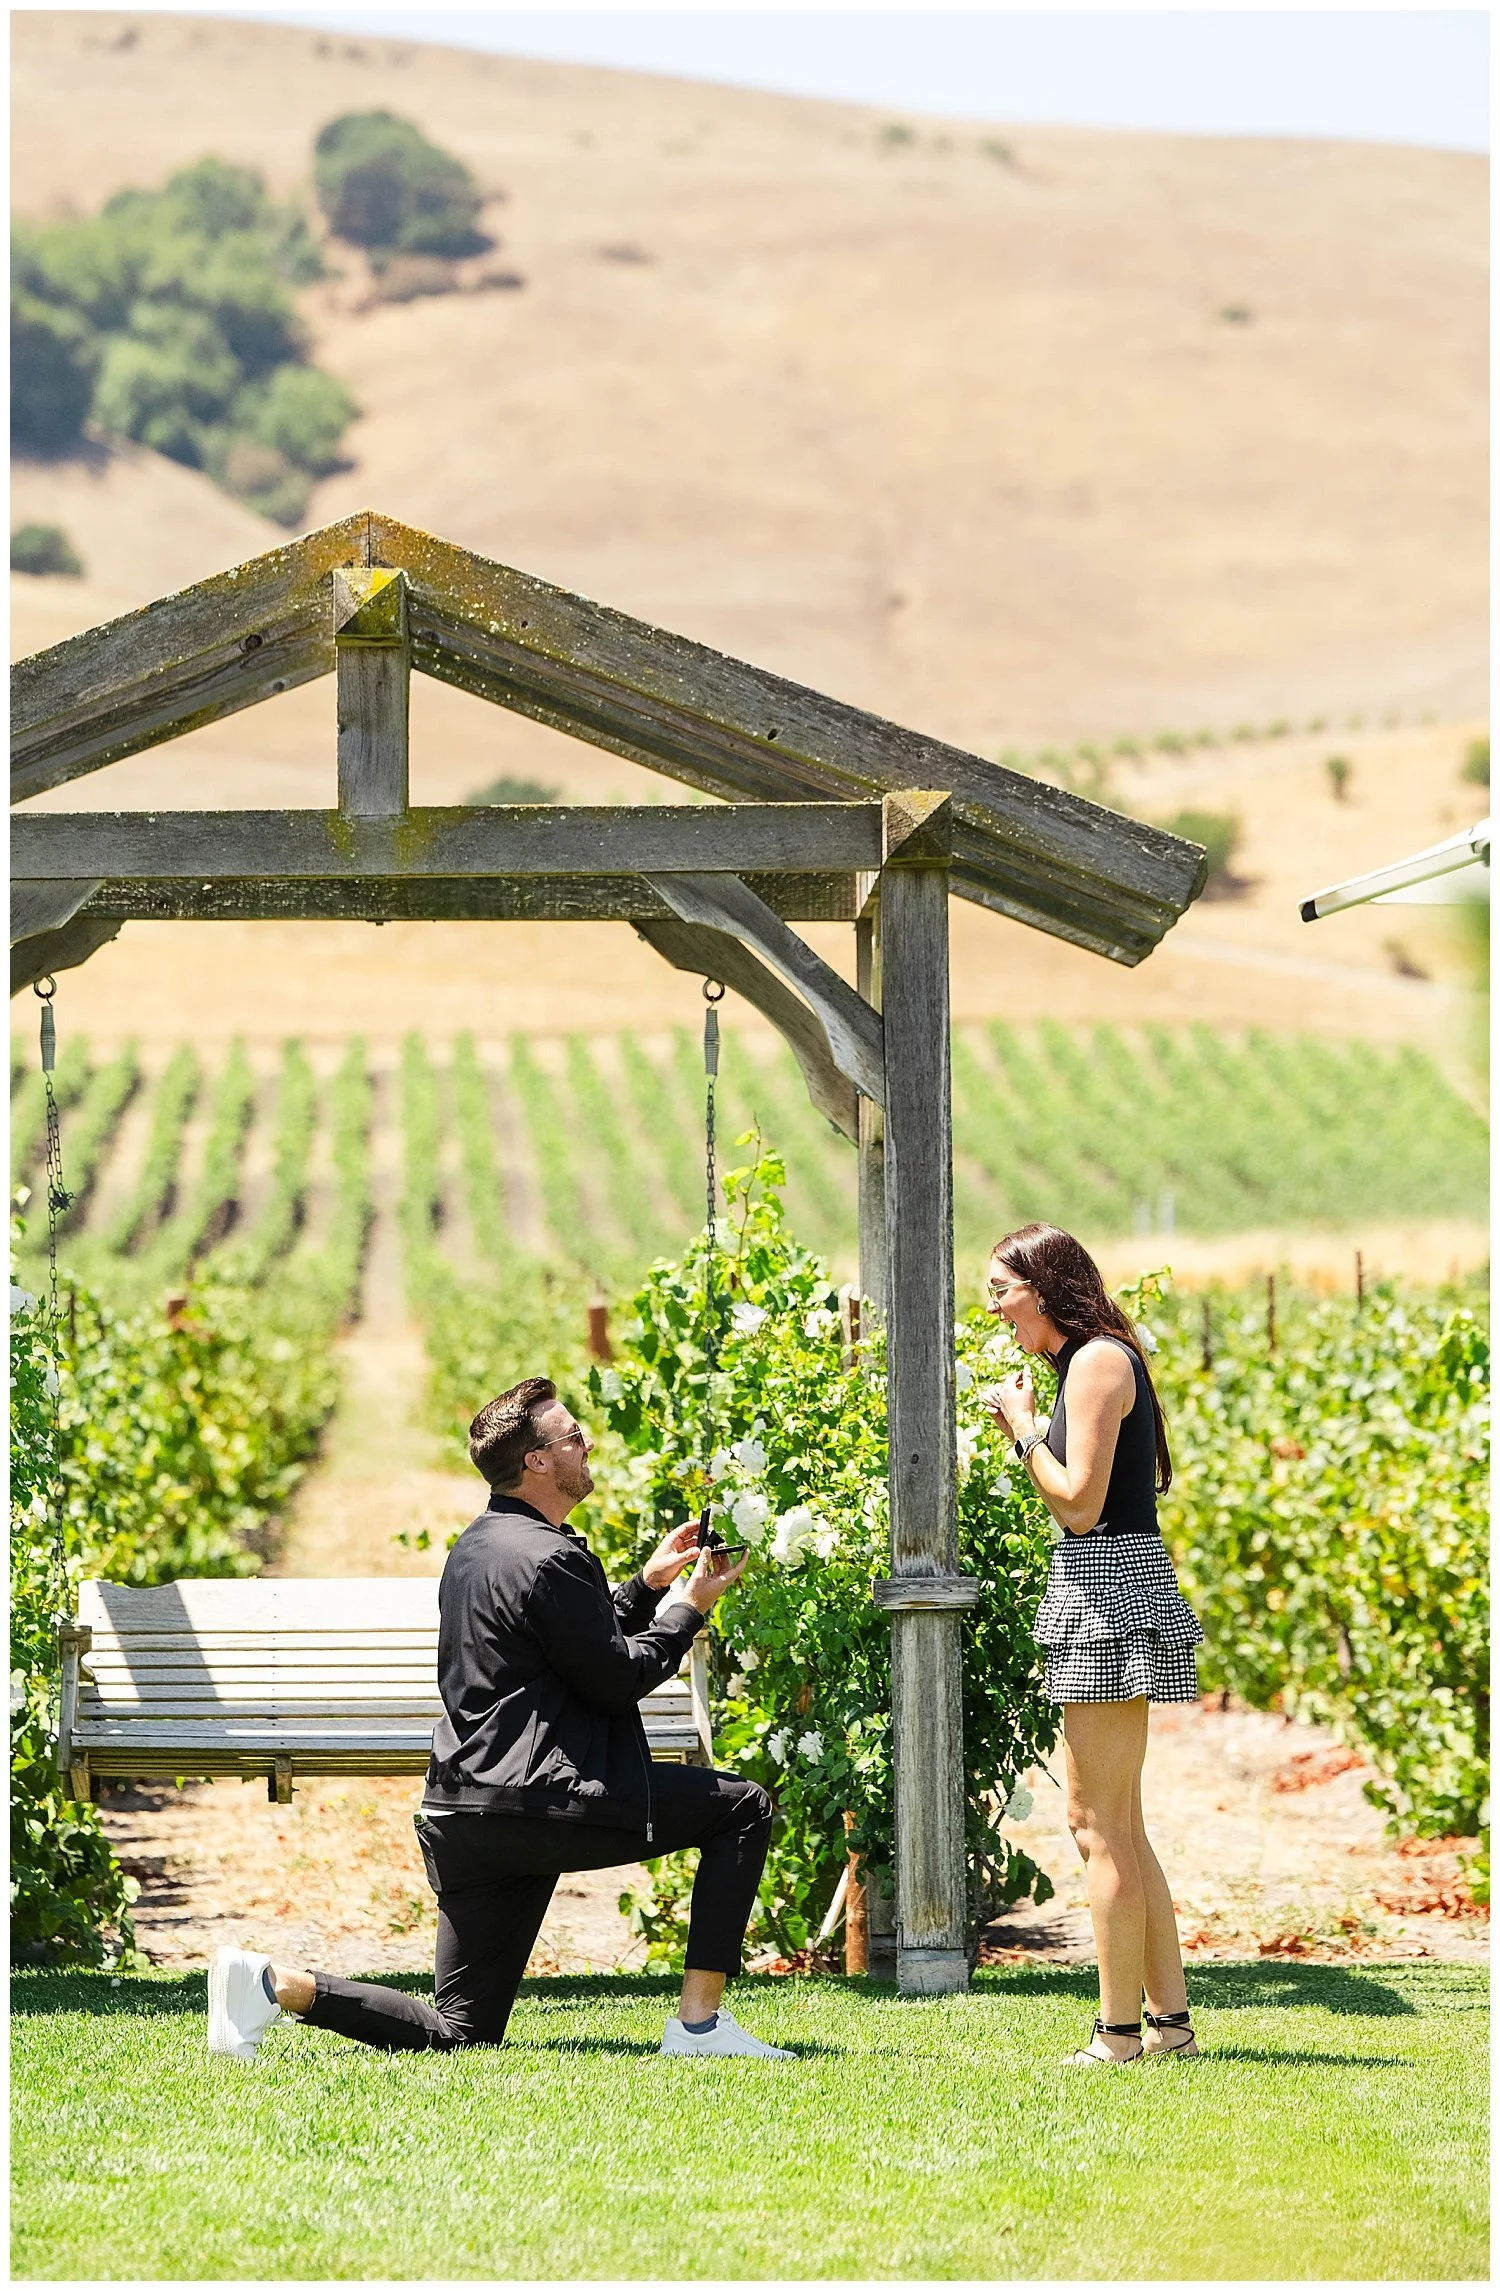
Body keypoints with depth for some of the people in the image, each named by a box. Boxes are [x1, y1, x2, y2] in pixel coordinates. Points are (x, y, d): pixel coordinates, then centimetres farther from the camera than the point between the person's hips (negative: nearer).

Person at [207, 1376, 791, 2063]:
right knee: (743, 1807, 2)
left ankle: (275, 1983, -5)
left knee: (458, 2031, 12)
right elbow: (618, 1680, -9)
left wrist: (648, 1584, 26)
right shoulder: (549, 1559, -12)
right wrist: (688, 1607, 3)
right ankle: (699, 2023, -2)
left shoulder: (475, 1548, 18)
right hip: (541, 1803, -9)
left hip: (462, 1816, 9)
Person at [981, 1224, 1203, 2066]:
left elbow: (1080, 1502, -18)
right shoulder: (1094, 1360, 18)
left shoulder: (1098, 1361, -12)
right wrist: (1023, 1428, 14)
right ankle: (1172, 2019, 15)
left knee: (1104, 1827, -7)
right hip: (1106, 1592, 11)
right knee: (1109, 1825, 13)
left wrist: (1024, 1425, -7)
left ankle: (1121, 2031, -4)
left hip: (1112, 1588, -11)